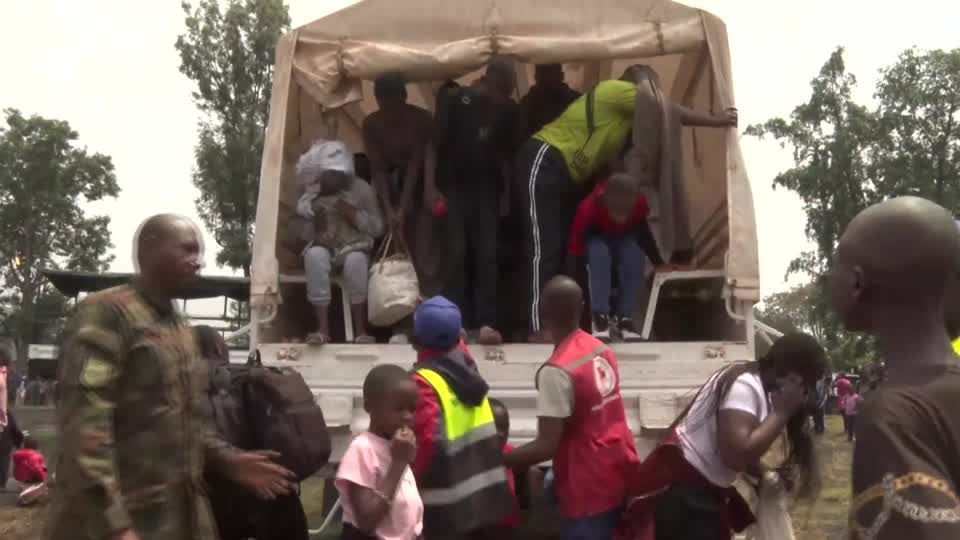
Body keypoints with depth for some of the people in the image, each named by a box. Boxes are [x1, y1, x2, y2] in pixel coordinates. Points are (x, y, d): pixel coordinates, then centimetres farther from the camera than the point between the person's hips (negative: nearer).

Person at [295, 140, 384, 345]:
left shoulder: (361, 189, -3)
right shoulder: (311, 194, 1)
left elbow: (377, 228, -1)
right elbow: (300, 232, 9)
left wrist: (356, 216, -18)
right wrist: (314, 224, -14)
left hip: (354, 248, -1)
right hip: (324, 248, 1)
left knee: (355, 260, -38)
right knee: (314, 255, -36)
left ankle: (361, 331, -33)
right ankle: (322, 329, -37)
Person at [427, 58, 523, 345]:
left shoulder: (508, 110, 5)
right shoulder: (454, 99, -5)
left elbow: (507, 154, 12)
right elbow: (435, 143, -6)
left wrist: (506, 193, 7)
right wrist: (431, 185, -12)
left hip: (487, 189, 3)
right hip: (454, 187, -2)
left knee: (487, 255, -6)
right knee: (457, 254, -6)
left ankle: (485, 323, -9)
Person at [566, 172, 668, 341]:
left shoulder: (639, 203, -26)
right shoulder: (588, 207, -37)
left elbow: (644, 232, -6)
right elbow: (575, 246, -34)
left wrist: (658, 263, -1)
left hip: (626, 238, 3)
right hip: (596, 238, -2)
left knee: (635, 263, -30)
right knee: (600, 257, -37)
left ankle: (623, 318, -17)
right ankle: (600, 317, -32)